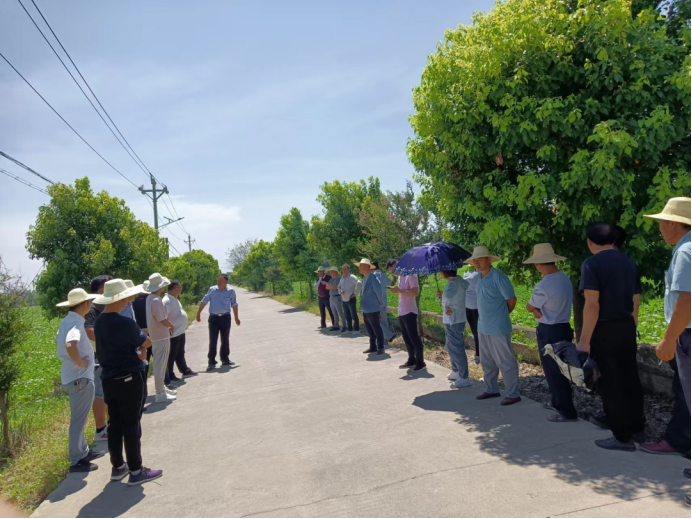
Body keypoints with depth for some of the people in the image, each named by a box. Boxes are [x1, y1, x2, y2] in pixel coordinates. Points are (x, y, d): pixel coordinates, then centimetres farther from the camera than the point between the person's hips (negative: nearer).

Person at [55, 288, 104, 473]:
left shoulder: (66, 321, 8)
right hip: (80, 378, -10)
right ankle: (76, 461, 10)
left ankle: (84, 451, 33)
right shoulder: (76, 323, -21)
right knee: (78, 420, 0)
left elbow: (59, 341, 25)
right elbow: (70, 346, -39)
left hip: (72, 376, 10)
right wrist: (81, 363, -24)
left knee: (79, 418, 20)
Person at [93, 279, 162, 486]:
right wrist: (139, 344, 11)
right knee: (132, 425, 1)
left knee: (115, 423, 16)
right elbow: (147, 343, -9)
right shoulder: (125, 323, -22)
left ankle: (117, 467, 27)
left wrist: (135, 352, 7)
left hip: (109, 379, 8)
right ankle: (136, 471, 10)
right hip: (129, 379, -8)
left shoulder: (99, 322, 4)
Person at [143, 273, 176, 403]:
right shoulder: (156, 300, -22)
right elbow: (163, 320, -22)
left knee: (161, 364, 20)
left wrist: (168, 327, 10)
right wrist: (172, 326, -4)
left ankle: (162, 388, 32)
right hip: (161, 337, -10)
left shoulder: (150, 298, 7)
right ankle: (160, 394, 5)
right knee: (160, 365, -2)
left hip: (157, 335, 10)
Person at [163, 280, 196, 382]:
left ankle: (185, 371, 34)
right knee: (171, 355, 3)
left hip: (180, 332, 10)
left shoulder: (175, 299, 12)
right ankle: (169, 376, 13)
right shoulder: (167, 300, -21)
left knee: (180, 354, 21)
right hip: (173, 334, -10)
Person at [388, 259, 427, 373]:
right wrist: (396, 290, 3)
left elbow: (415, 293, -21)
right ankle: (412, 360, 23)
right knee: (407, 338, 14)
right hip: (401, 312, 9)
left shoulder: (411, 275, -13)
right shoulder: (400, 276, 14)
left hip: (409, 312, -9)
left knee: (414, 338, -4)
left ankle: (420, 363, 3)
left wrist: (399, 290, -23)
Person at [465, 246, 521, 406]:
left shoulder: (498, 277, -16)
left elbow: (512, 300, -10)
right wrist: (485, 317, 13)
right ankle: (491, 389, 30)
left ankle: (512, 394, 11)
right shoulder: (478, 278, 8)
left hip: (498, 328, -8)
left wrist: (502, 315, 2)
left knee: (505, 362, 1)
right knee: (487, 361, 17)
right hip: (483, 327, 8)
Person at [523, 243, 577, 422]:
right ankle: (557, 402, 35)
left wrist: (535, 309, 8)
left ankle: (567, 412, 8)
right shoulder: (565, 278, 3)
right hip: (563, 327, 9)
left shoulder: (543, 286, -24)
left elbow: (529, 307, -9)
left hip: (549, 332, -9)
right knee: (558, 370, 21)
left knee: (553, 372, 2)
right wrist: (539, 310, -4)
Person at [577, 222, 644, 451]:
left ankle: (623, 437, 9)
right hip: (627, 327, 7)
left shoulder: (592, 263, -12)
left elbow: (592, 305, -18)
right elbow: (635, 302, 14)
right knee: (630, 380, 17)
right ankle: (637, 430, 28)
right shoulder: (629, 263, 10)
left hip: (605, 329, -7)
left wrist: (584, 340, -16)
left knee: (611, 385, 2)